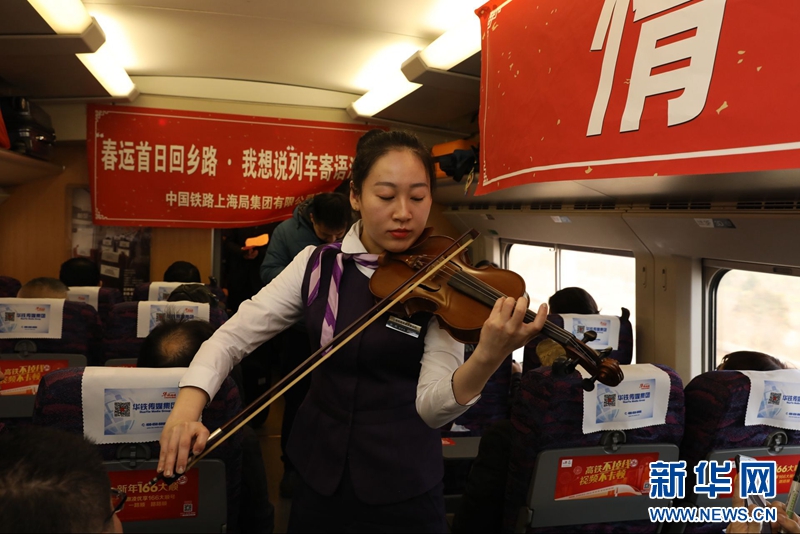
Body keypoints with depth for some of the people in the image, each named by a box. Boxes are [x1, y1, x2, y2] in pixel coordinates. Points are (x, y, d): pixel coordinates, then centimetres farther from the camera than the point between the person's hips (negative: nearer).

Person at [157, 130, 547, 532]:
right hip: (318, 476, 3)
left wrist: (487, 359, -42)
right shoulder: (316, 265, -4)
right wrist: (187, 405, -22)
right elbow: (233, 335, -4)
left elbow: (431, 406, -22)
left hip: (403, 489, -2)